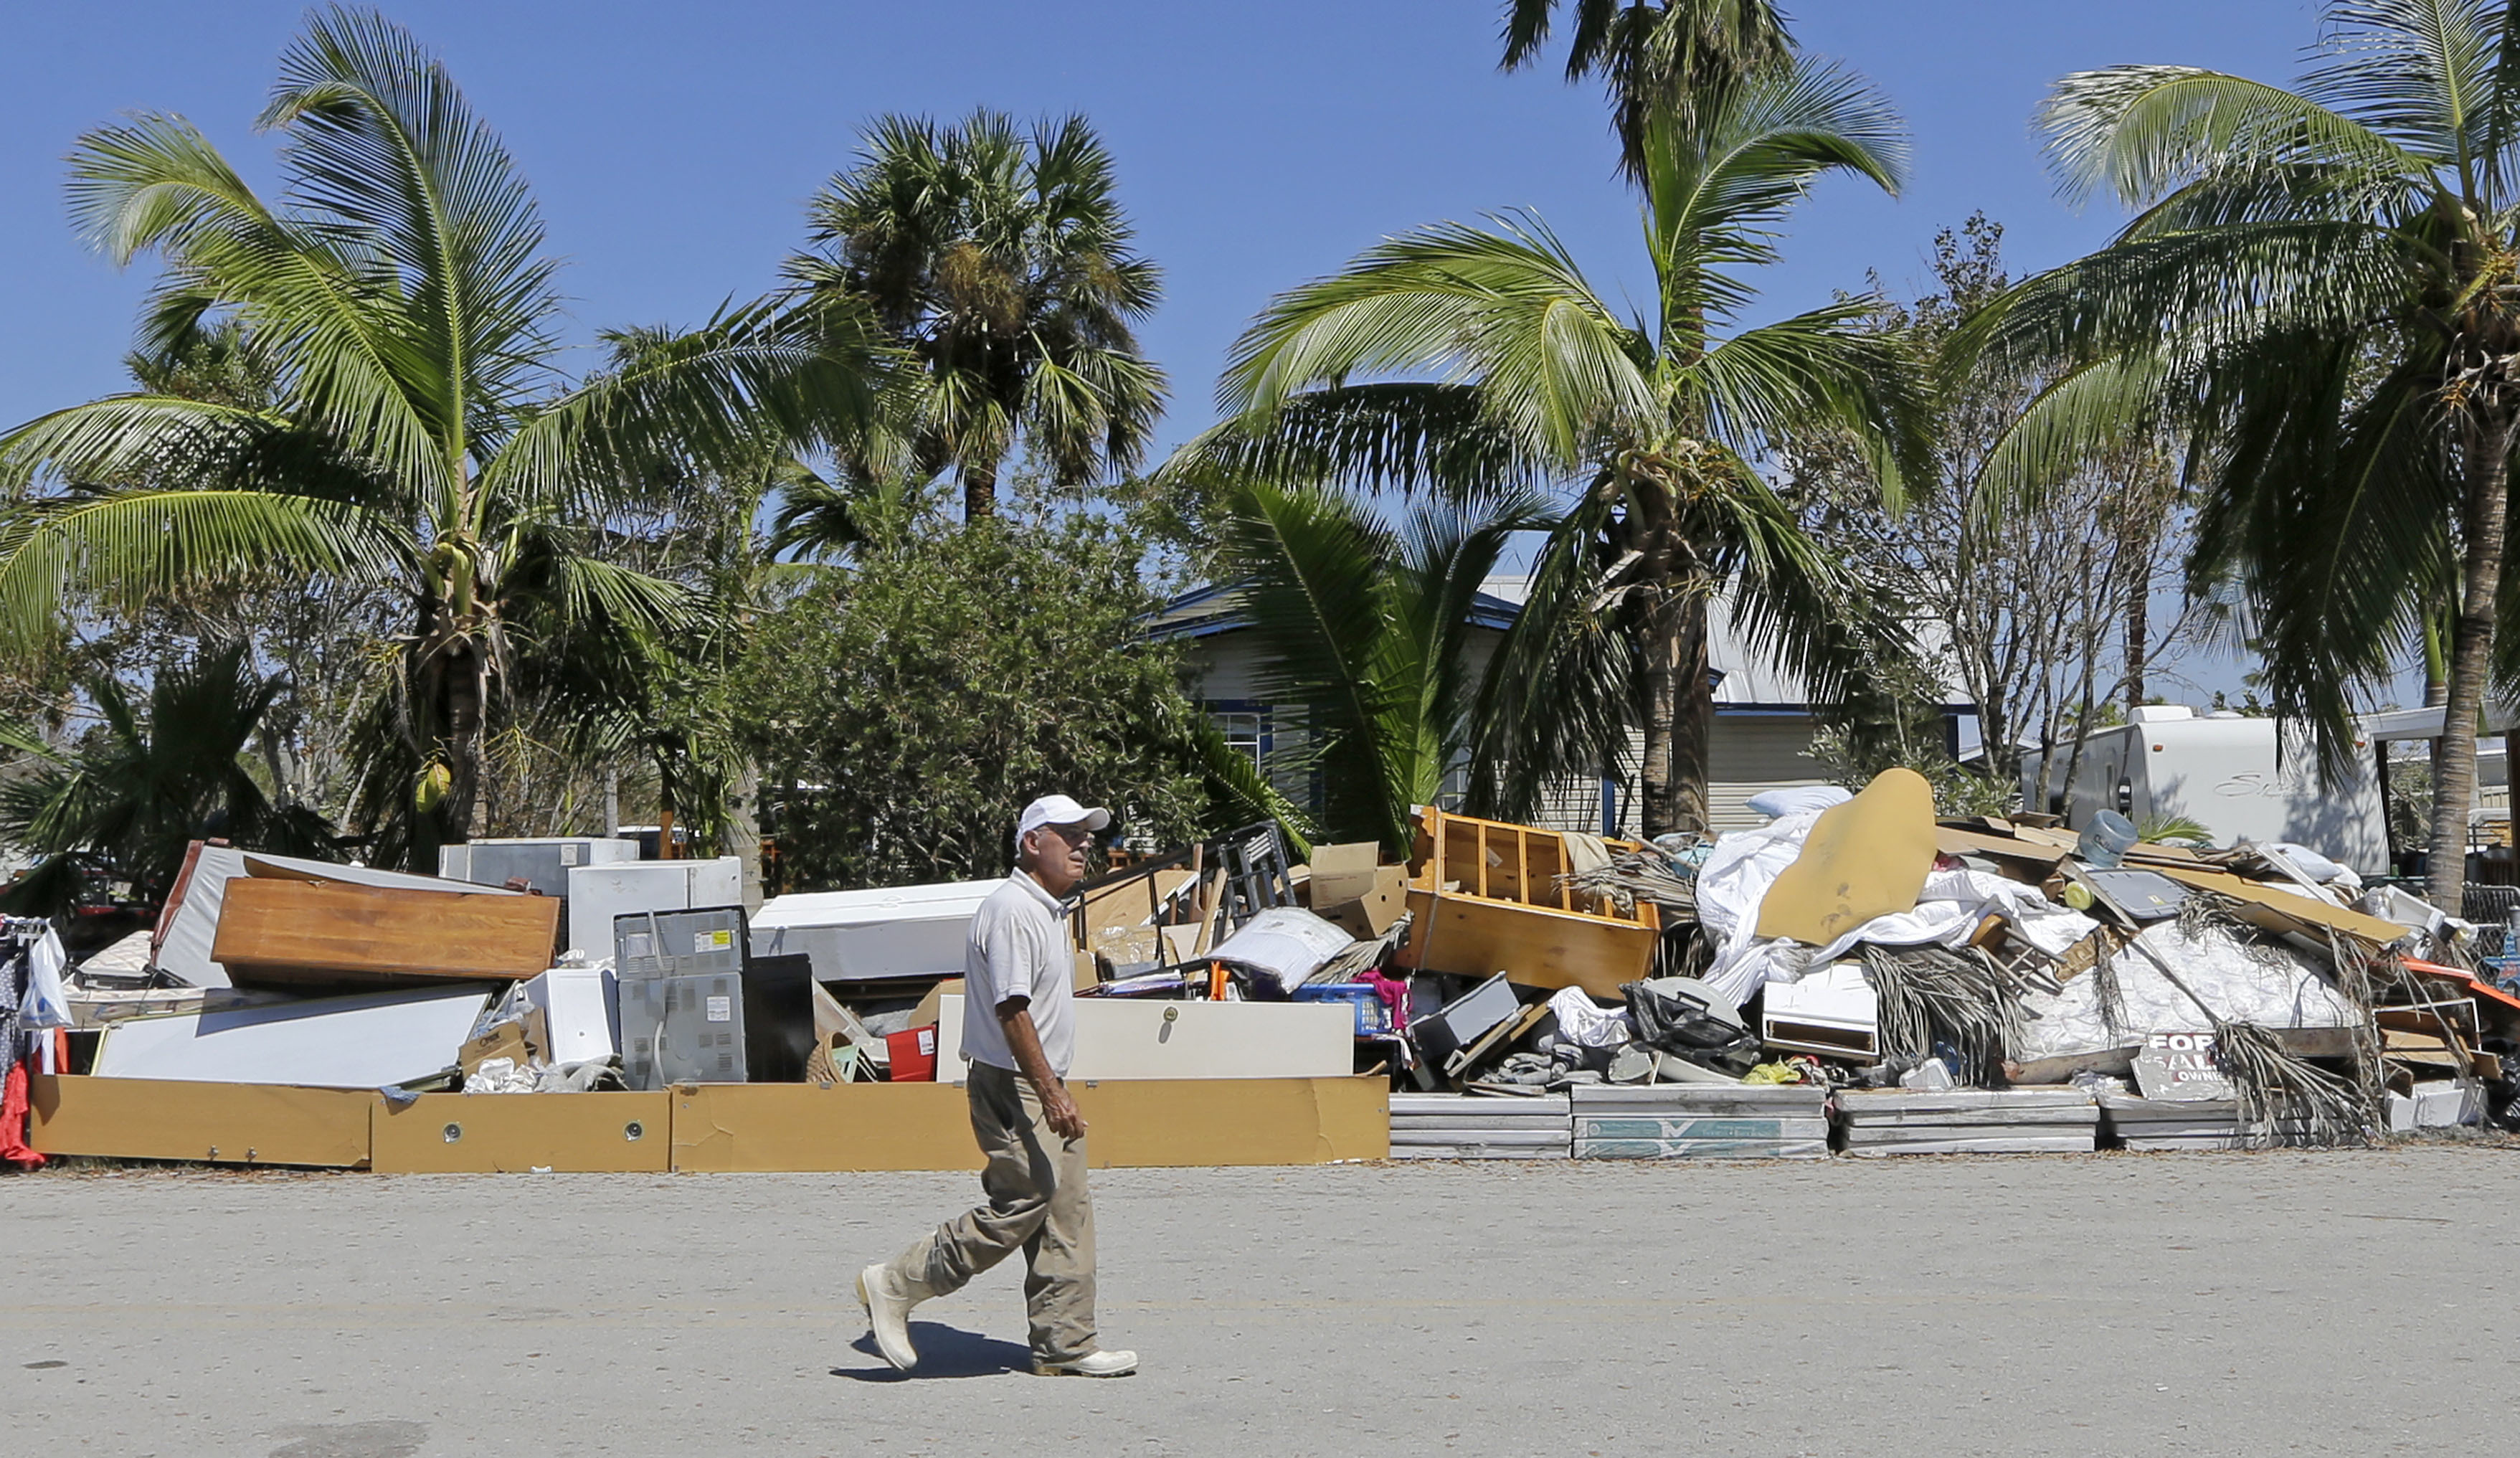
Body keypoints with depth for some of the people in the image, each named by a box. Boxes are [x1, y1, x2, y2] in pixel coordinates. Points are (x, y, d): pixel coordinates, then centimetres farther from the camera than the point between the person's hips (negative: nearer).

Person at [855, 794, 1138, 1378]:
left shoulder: (1047, 911, 17)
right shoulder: (1011, 910, -16)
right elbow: (1011, 1011, -22)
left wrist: (1055, 1089, 20)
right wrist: (1051, 1094, -25)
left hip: (1043, 1086, 10)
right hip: (1012, 1087, -10)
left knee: (1068, 1213, 8)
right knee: (1023, 1204, -11)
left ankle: (1065, 1346, 13)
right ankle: (895, 1286, 0)